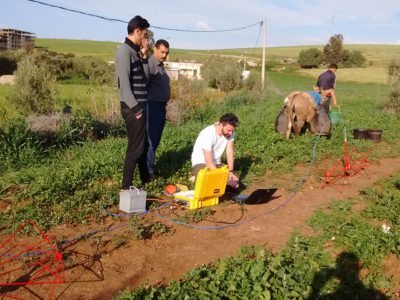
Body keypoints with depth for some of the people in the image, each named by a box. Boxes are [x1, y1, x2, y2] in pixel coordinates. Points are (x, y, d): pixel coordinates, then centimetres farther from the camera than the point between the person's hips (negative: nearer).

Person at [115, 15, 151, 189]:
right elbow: (124, 82, -20)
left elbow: (144, 79, 17)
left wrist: (144, 57, 8)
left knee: (143, 145, 19)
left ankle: (146, 180, 33)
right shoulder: (124, 51, -13)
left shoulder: (134, 51, 15)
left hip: (140, 105, 10)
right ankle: (126, 187, 7)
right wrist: (135, 108, -20)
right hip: (132, 108, -10)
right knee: (135, 148, -3)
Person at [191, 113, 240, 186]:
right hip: (201, 163, -6)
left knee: (235, 179, -13)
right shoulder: (207, 134, -30)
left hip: (217, 163, 6)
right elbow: (209, 163, -30)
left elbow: (230, 153, -11)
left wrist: (231, 171, -24)